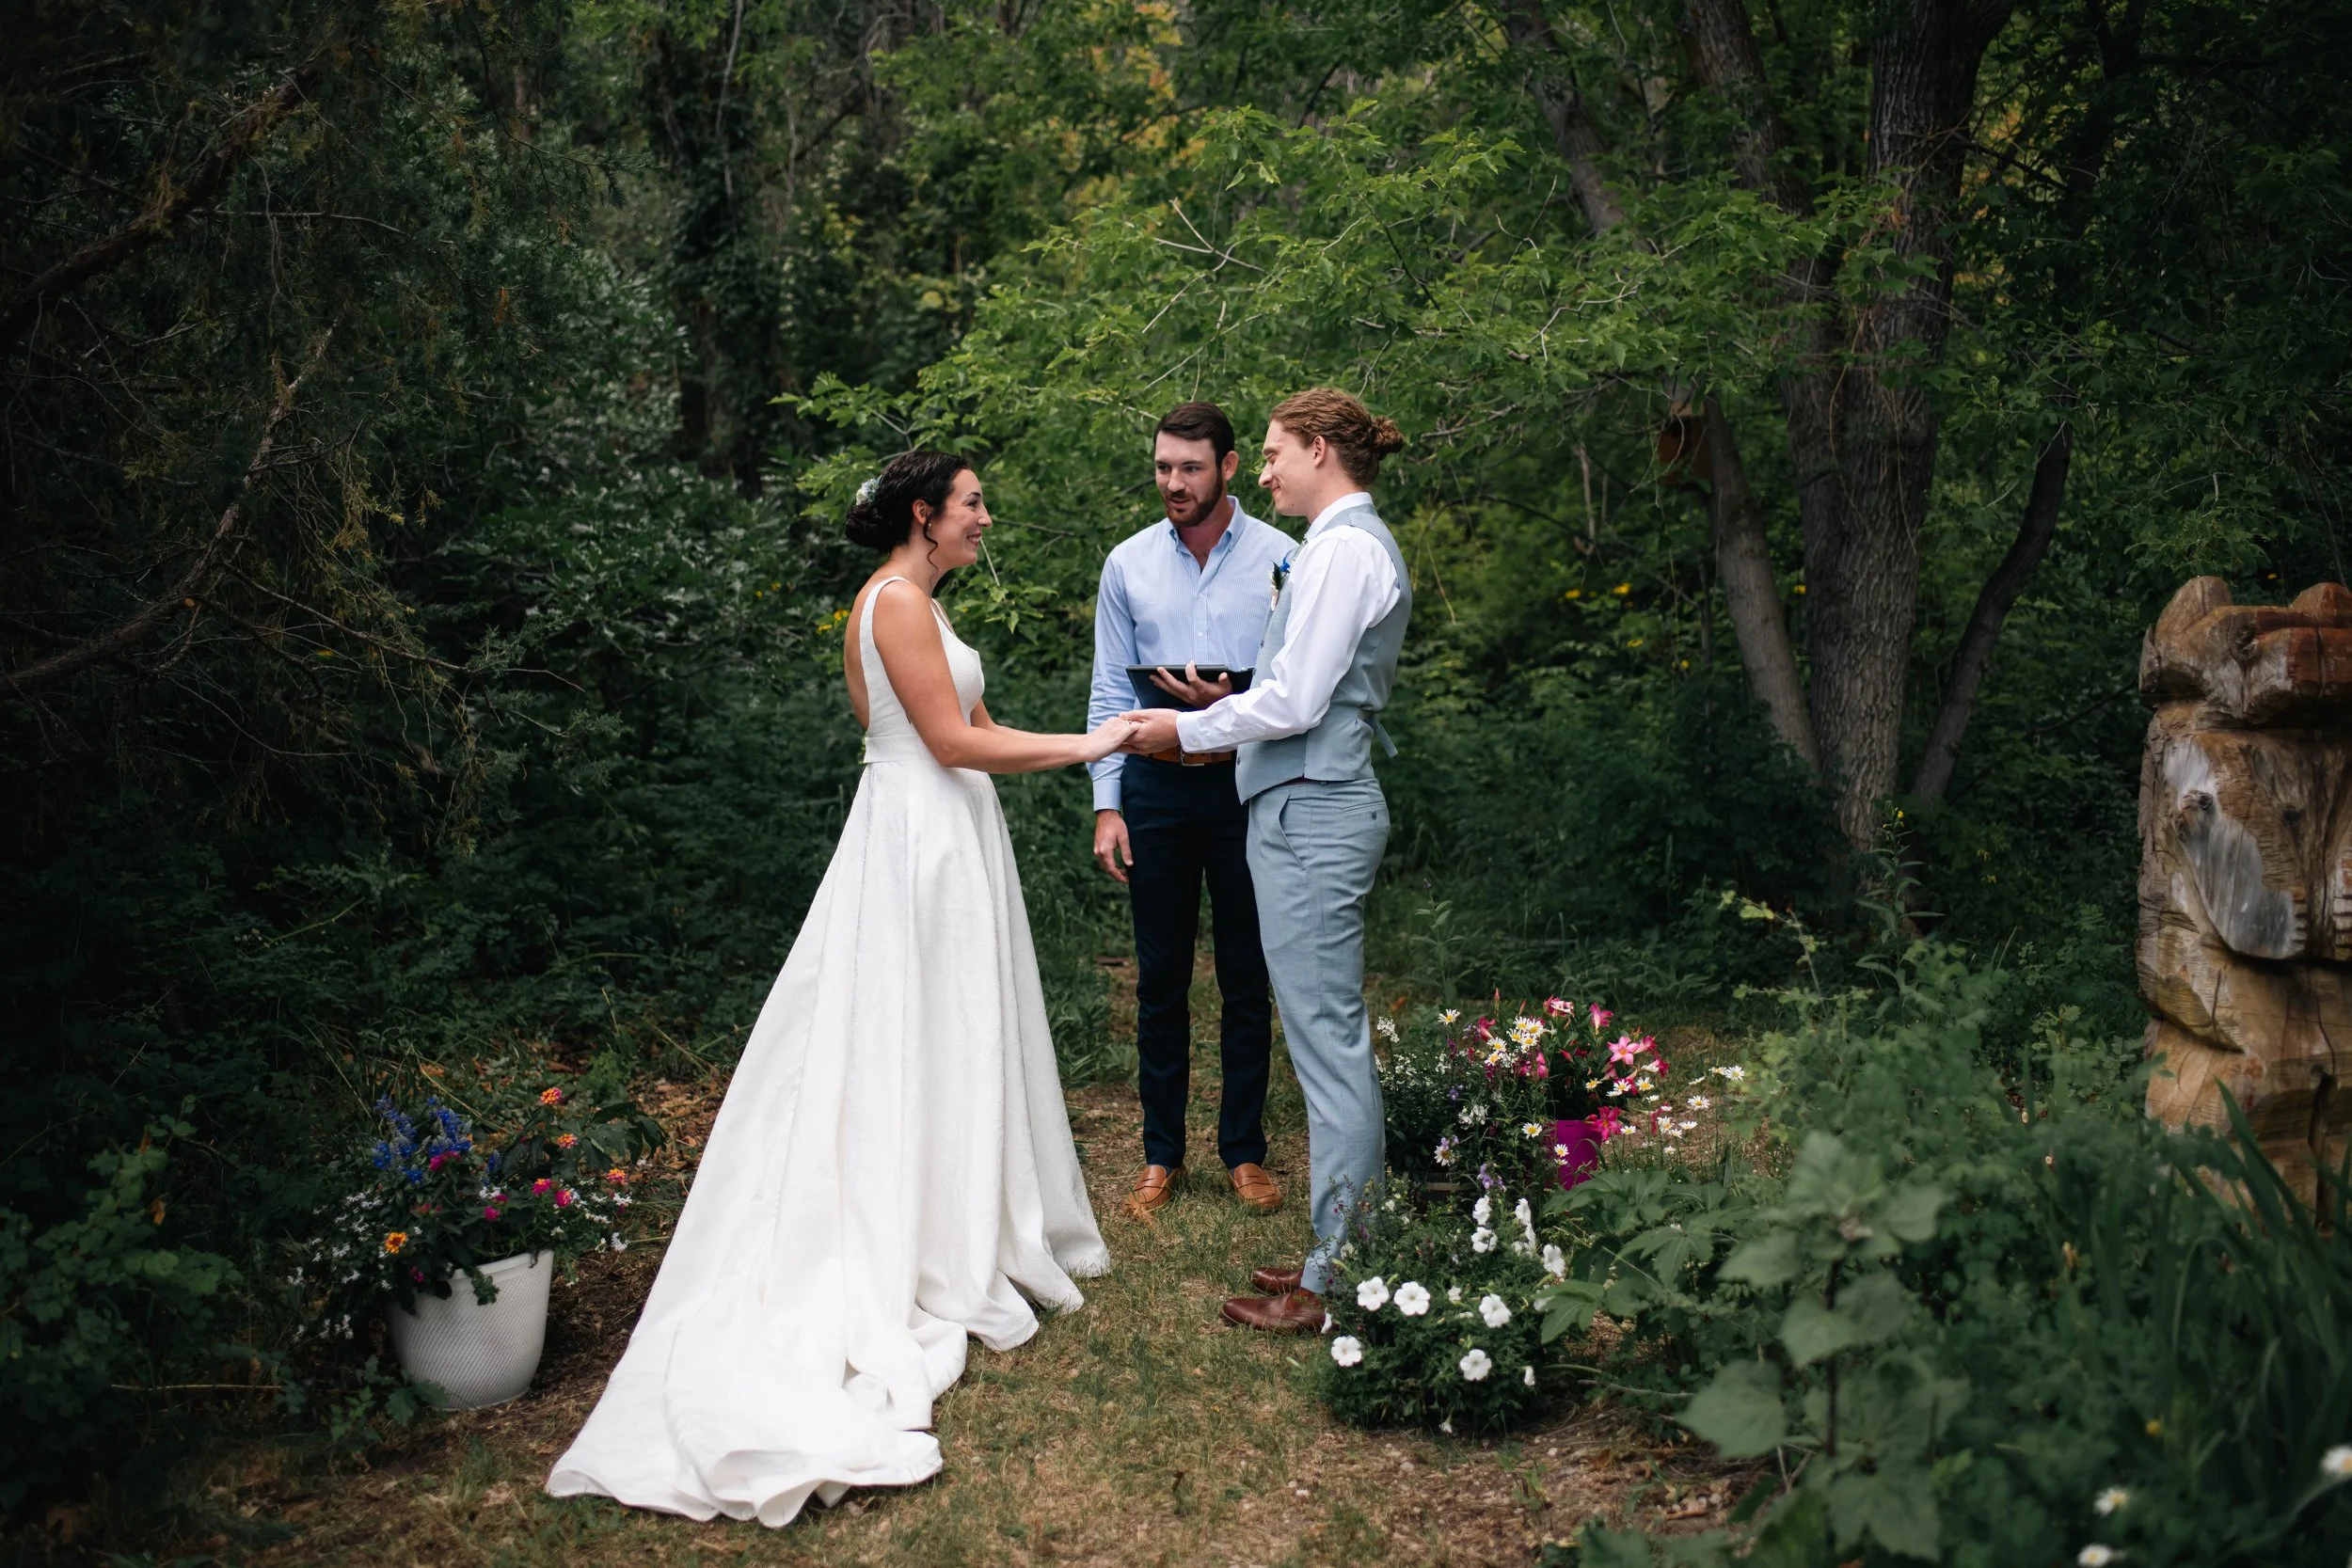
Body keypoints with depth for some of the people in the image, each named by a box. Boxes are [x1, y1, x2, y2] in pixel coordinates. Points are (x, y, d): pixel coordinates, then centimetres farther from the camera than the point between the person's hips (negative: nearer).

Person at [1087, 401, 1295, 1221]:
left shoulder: (1278, 557, -1)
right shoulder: (1128, 563, 5)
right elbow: (1110, 691, 5)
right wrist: (1106, 804, -1)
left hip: (1246, 784, -1)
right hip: (1156, 787, 2)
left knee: (1248, 979, 6)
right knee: (1160, 979, 8)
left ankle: (1244, 1151, 20)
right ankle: (1161, 1154, 19)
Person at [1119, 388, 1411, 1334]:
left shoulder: (1341, 549, -13)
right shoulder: (1362, 545, 18)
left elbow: (1295, 700, -17)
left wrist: (1188, 729, -5)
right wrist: (1233, 707, 17)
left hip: (1309, 816, -11)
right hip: (1322, 805, 11)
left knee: (1327, 1044, -5)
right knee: (1336, 1043, 13)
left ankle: (1334, 1284, 2)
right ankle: (1346, 1252, 22)